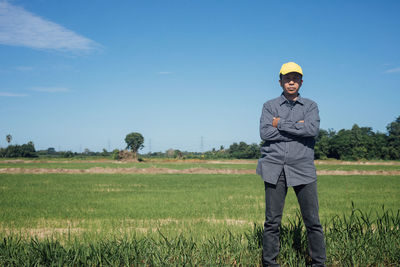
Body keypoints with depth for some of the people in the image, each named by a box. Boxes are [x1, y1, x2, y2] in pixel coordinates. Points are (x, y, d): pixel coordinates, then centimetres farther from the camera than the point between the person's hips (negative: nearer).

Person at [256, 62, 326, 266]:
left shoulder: (310, 106, 12)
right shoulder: (270, 106, 11)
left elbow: (313, 129, -8)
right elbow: (265, 133, -6)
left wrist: (281, 124, -6)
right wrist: (297, 128, -7)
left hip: (303, 168, 0)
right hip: (275, 168, 0)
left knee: (312, 220, 0)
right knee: (272, 221, 3)